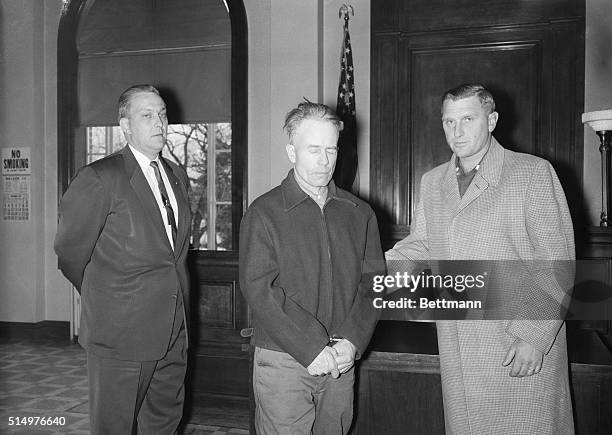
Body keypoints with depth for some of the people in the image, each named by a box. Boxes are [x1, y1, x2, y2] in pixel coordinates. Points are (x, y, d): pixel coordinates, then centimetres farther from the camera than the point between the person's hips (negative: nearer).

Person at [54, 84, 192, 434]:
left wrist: (168, 294, 13)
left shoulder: (178, 176, 11)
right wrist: (102, 299, 6)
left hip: (174, 331, 6)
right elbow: (70, 251, -5)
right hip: (121, 333, -6)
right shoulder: (100, 178, -12)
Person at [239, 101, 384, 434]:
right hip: (282, 360, -3)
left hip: (341, 361, 4)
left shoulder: (360, 213, 8)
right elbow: (258, 289, -12)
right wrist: (312, 350, -17)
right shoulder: (264, 213, -4)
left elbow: (373, 282, 6)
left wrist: (352, 343, -8)